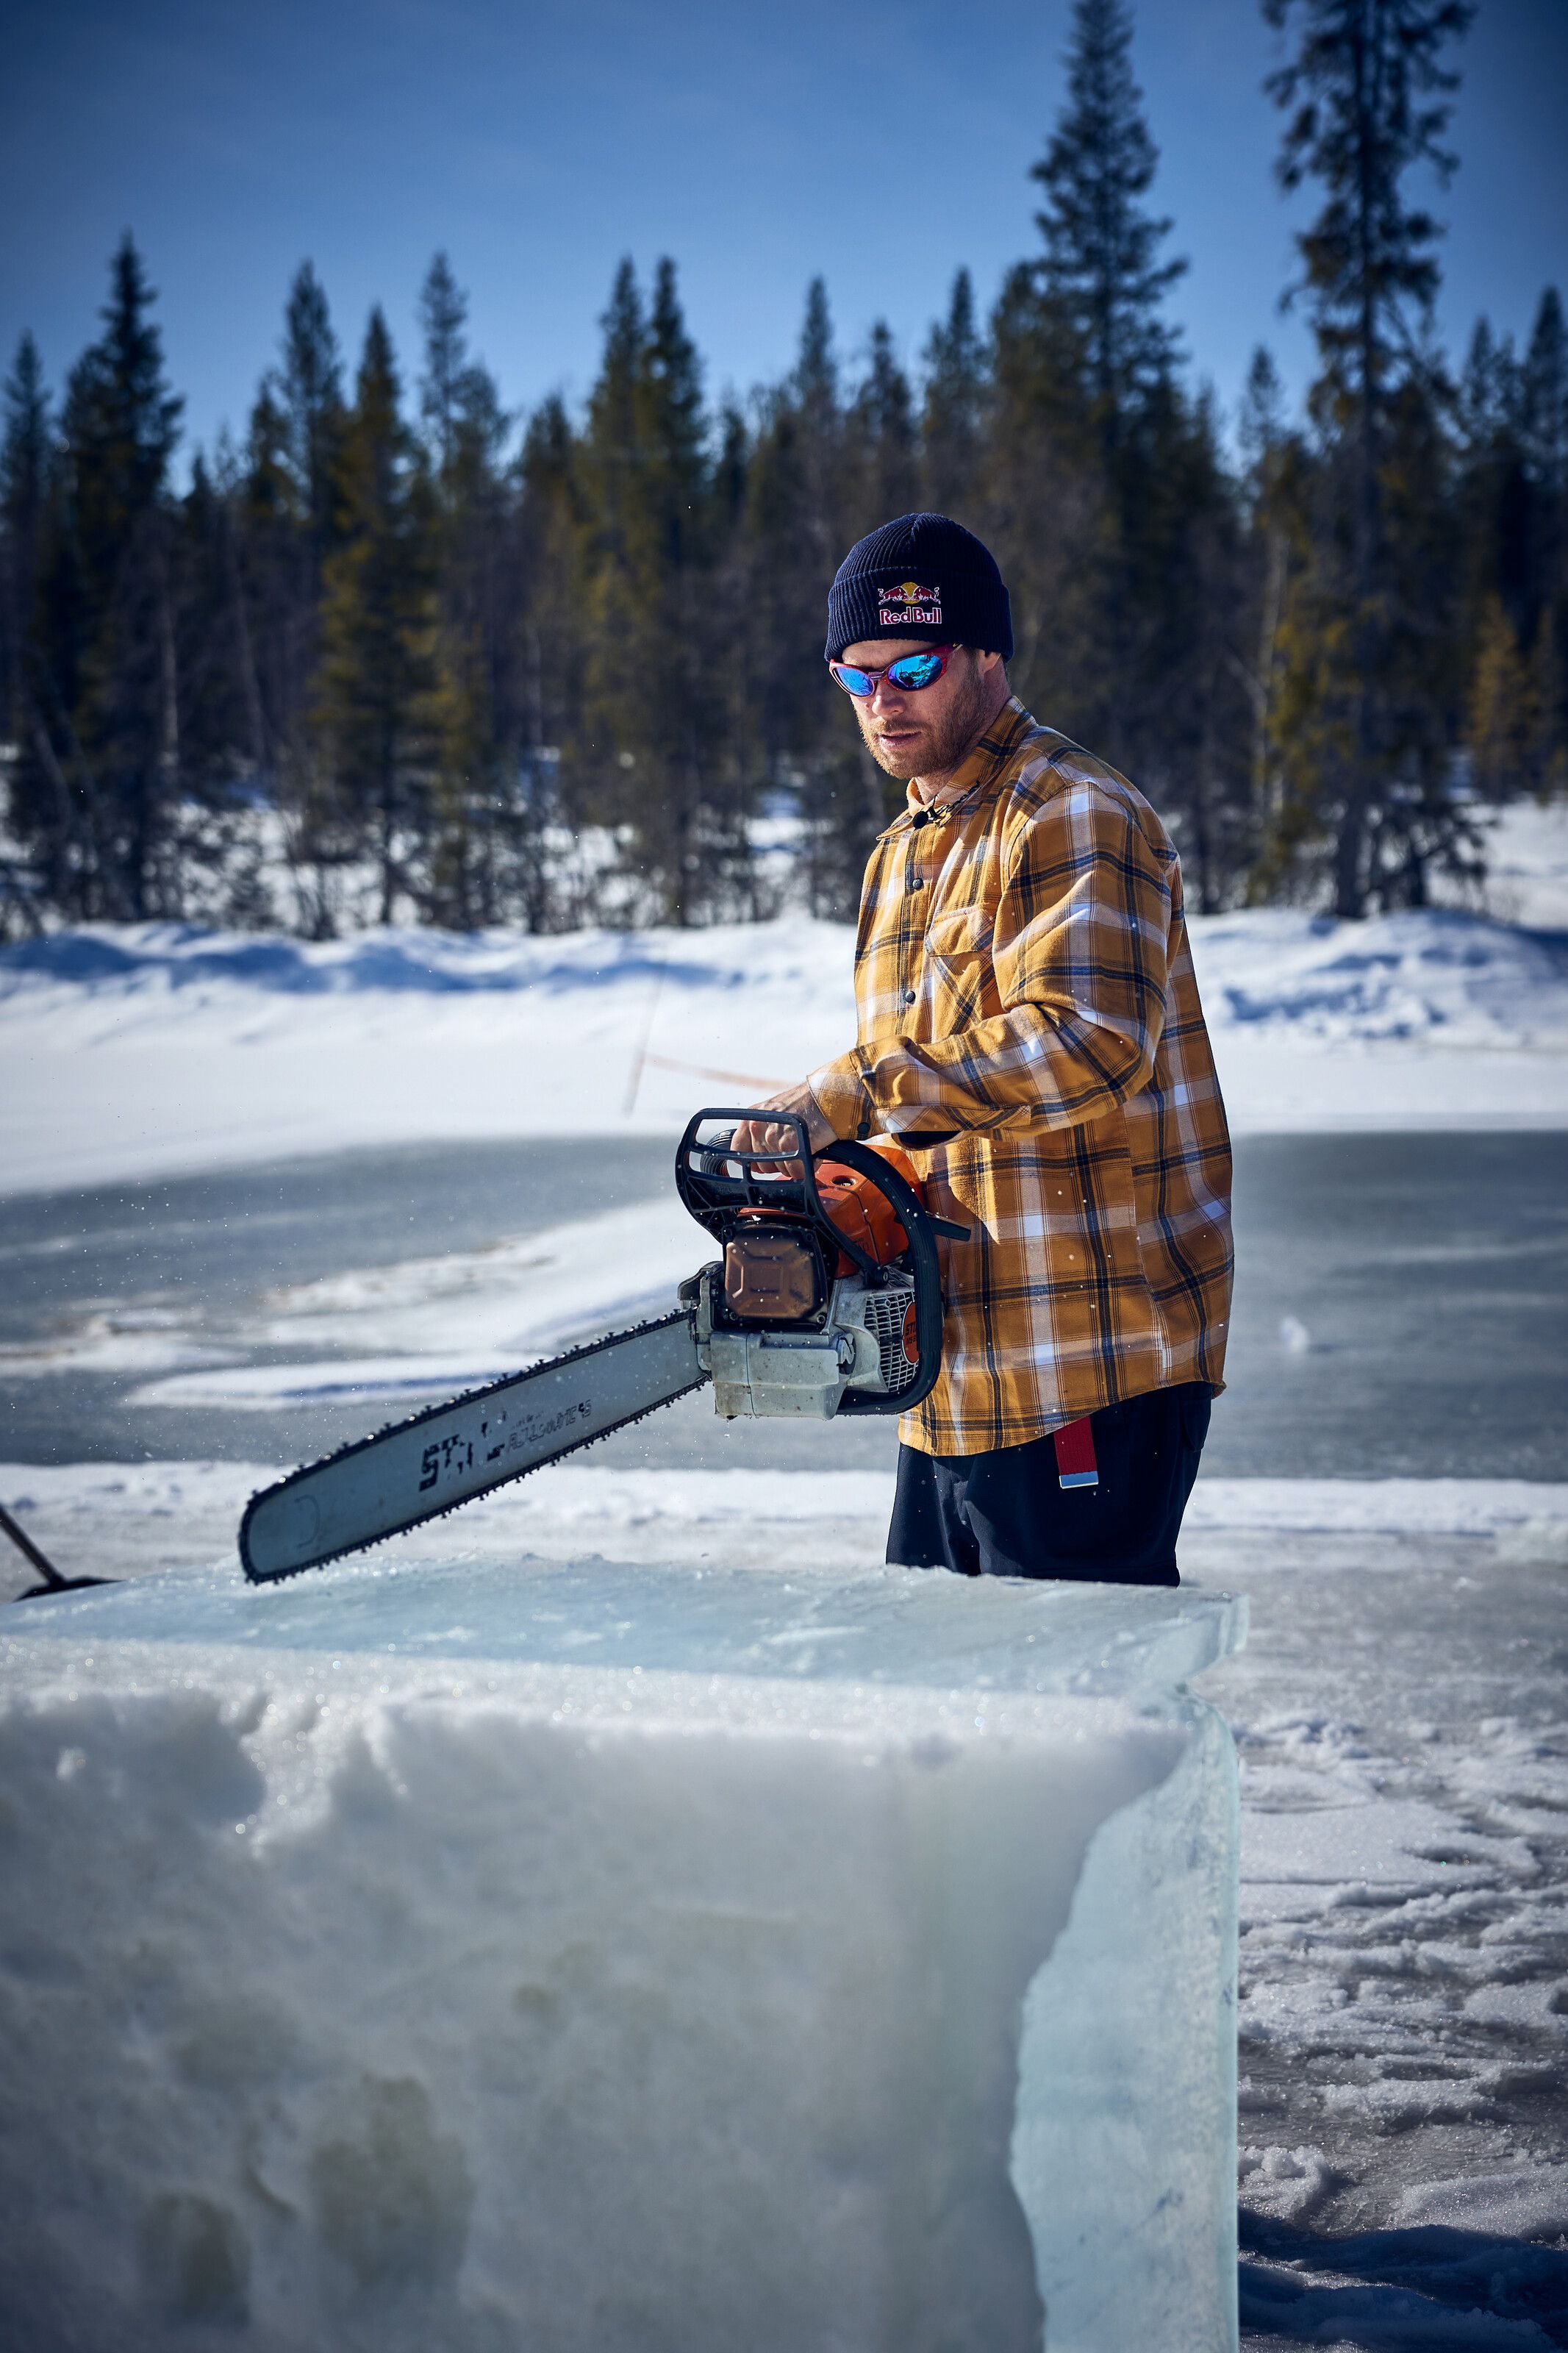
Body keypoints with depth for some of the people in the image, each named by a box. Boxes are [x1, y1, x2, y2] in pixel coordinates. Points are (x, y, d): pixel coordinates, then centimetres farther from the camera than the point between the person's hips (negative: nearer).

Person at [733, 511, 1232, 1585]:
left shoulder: (1077, 818, -10)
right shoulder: (903, 856, 19)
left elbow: (1088, 1043, -25)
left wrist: (853, 1095, -24)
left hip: (1092, 1367, -9)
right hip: (955, 1371, 9)